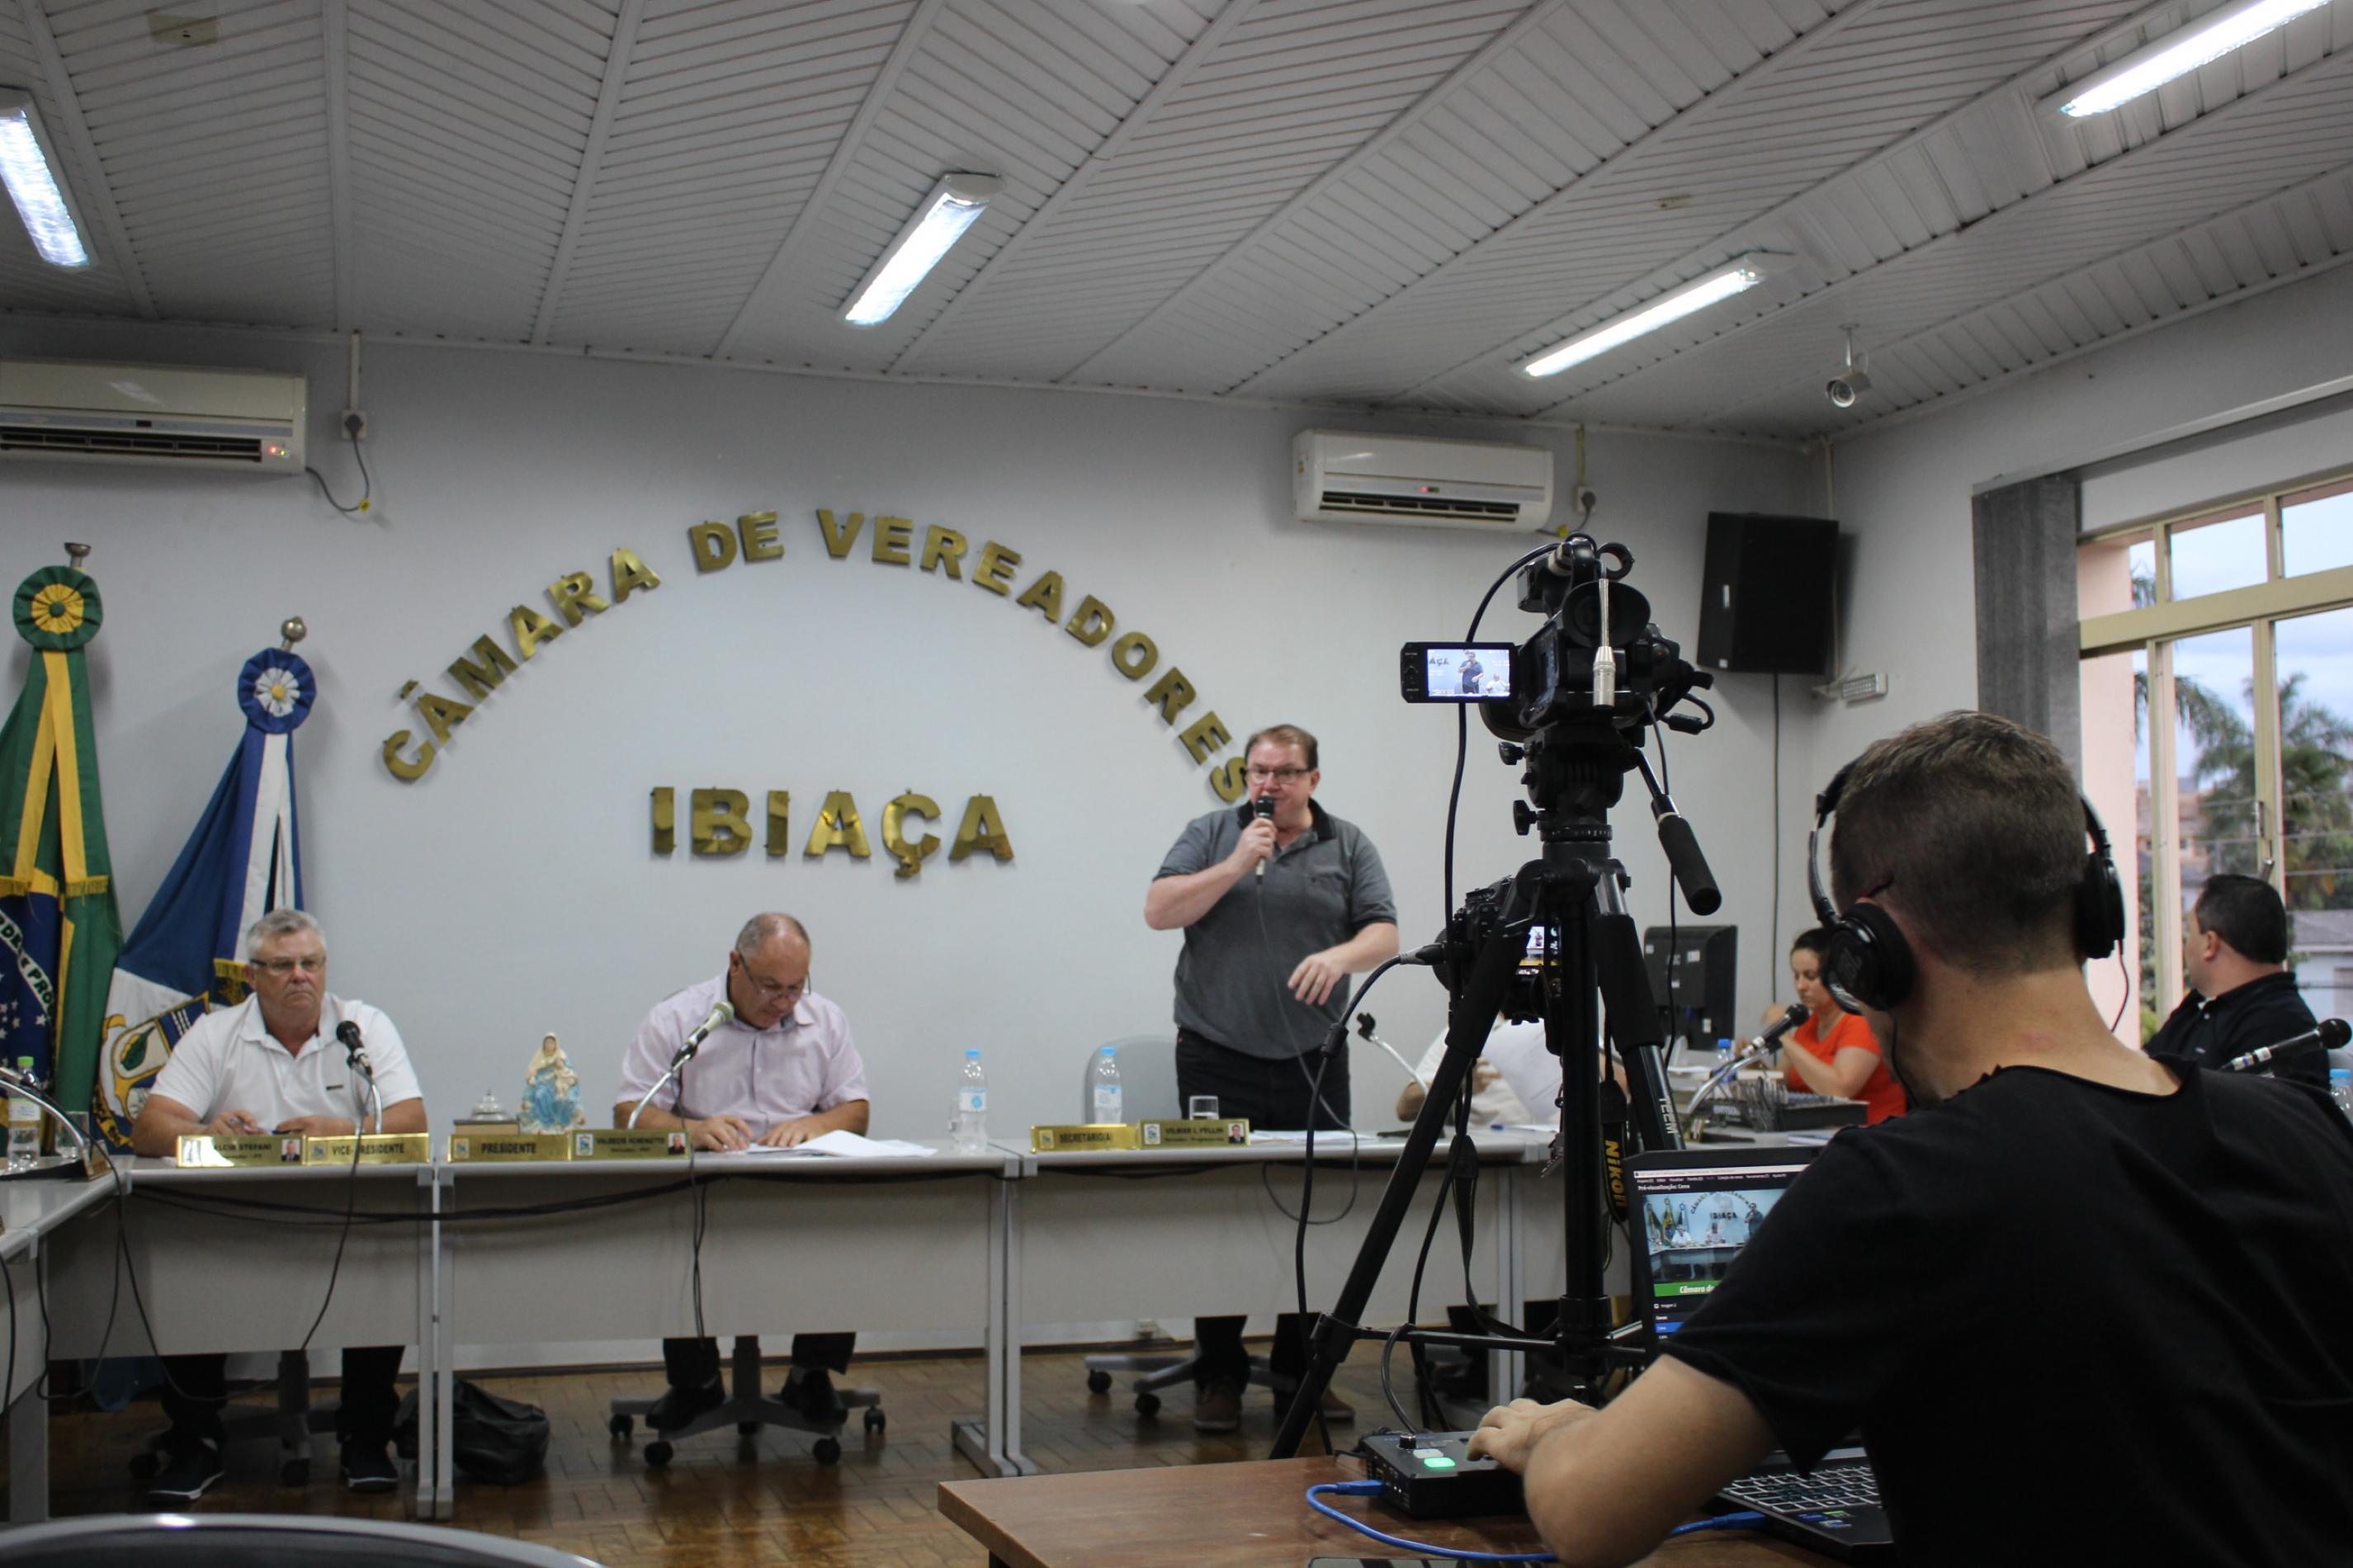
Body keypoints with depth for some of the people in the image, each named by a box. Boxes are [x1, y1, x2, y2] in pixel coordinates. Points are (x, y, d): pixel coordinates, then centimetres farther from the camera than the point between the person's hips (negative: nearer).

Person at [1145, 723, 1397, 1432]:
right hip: (1219, 1061, -1)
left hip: (1314, 1062, 2)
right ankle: (1219, 1375, 7)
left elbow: (1383, 933, 2)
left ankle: (1302, 1368, 14)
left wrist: (1340, 955, -19)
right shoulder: (1210, 835, 7)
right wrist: (1237, 864, -11)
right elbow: (1160, 911, -4)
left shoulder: (1348, 846, 9)